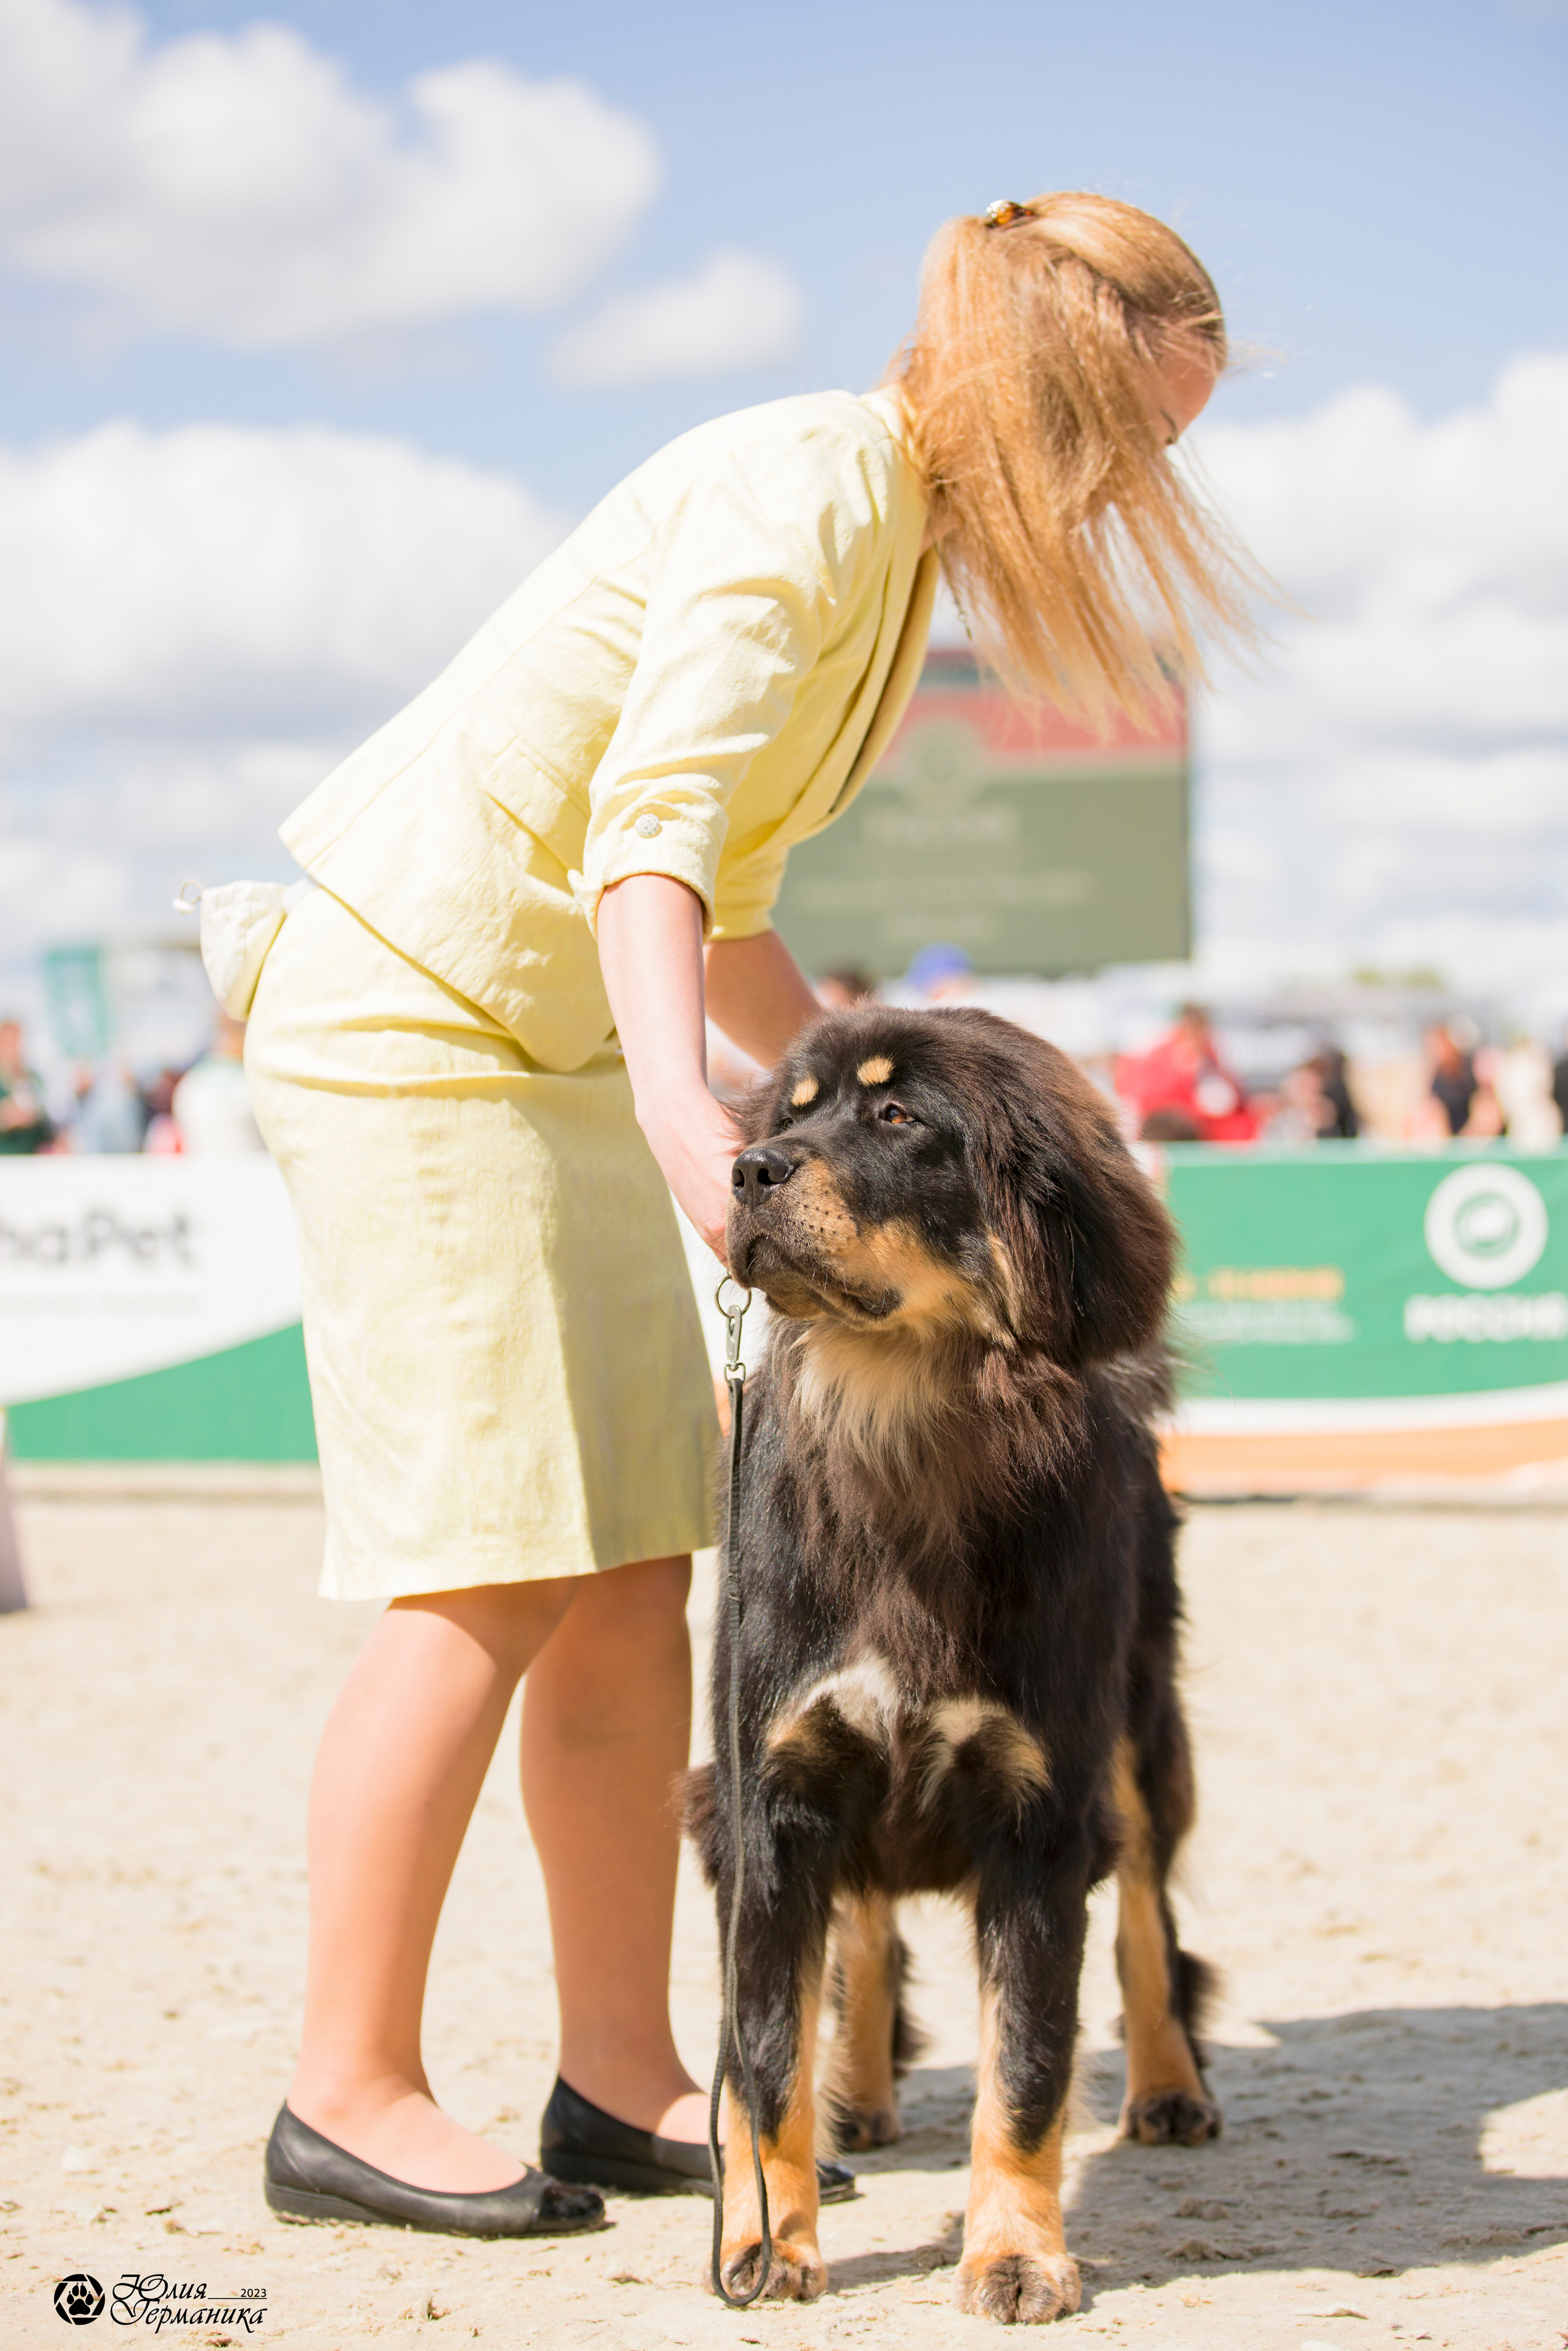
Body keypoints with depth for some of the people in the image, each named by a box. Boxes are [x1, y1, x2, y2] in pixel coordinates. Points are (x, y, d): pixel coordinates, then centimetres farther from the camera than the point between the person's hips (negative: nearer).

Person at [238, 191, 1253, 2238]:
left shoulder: (897, 537, 14)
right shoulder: (808, 487, -16)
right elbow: (650, 818, -29)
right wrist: (676, 1094, -42)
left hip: (551, 1036, 10)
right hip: (413, 1013, -10)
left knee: (639, 1563, 4)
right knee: (497, 1572, -11)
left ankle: (623, 2084, 9)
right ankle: (350, 2095, -2)